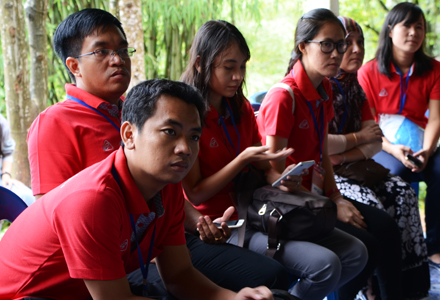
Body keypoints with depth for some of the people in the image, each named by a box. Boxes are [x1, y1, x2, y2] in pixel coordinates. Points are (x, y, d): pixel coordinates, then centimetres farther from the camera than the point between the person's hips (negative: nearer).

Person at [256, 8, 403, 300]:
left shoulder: (324, 90, 7)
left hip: (315, 193, 9)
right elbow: (276, 173, -20)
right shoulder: (283, 97, -21)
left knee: (385, 226, -3)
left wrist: (336, 197, -1)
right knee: (365, 246, -17)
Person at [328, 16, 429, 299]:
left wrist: (342, 156, -12)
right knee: (370, 204, -28)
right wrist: (358, 138, -8)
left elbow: (375, 142, 8)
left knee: (402, 192, -12)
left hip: (352, 167, 8)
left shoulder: (355, 87, 14)